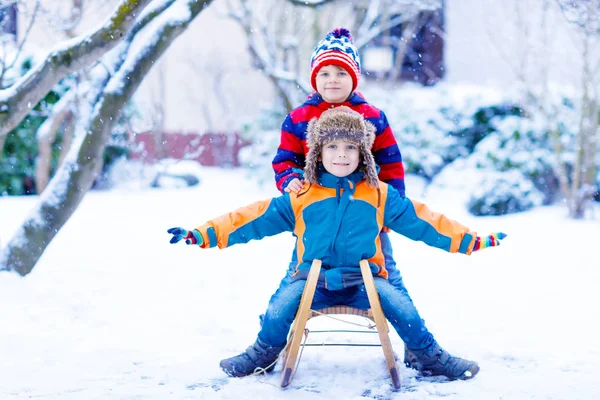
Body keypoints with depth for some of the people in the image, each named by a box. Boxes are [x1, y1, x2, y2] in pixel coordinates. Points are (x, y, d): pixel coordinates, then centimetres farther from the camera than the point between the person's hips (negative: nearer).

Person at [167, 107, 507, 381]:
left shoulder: (380, 197, 6)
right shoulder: (300, 199, 5)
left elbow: (421, 221, 6)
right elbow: (254, 219, 5)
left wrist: (472, 241, 1)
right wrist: (202, 235, -2)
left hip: (366, 279, 0)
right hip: (313, 279, 0)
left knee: (402, 308, -23)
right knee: (280, 308, -24)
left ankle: (430, 357, 4)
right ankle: (264, 354, 6)